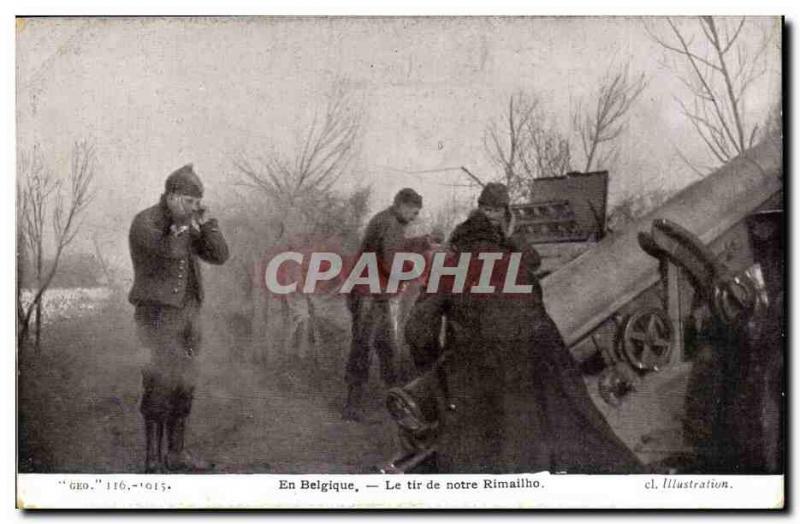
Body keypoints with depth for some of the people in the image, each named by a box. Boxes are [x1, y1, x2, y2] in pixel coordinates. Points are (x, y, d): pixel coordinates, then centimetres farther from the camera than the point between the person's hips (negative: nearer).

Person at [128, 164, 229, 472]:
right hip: (157, 312, -7)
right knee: (159, 385, -9)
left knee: (184, 385, 8)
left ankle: (176, 453, 16)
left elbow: (219, 256, 5)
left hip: (187, 311, 7)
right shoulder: (145, 222, -9)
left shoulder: (189, 225, 13)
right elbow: (170, 250, -26)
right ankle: (153, 457, -3)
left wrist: (205, 221, -4)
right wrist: (181, 221, -15)